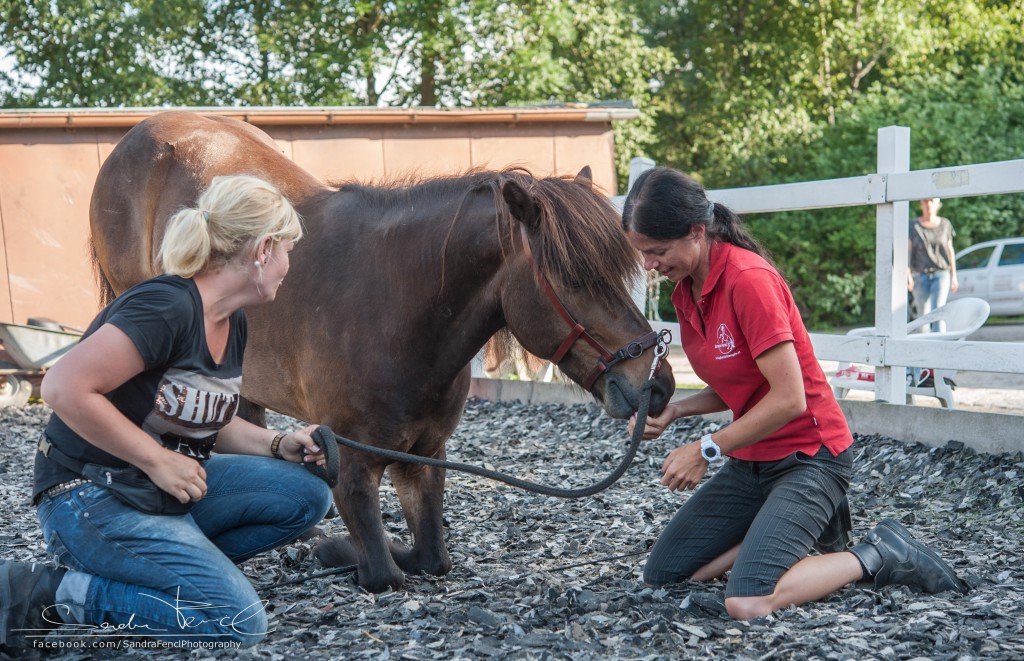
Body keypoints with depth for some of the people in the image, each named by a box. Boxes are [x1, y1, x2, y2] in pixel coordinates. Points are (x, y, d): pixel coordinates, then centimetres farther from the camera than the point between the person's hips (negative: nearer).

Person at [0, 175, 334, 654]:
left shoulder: (232, 324, 7)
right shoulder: (166, 306, -22)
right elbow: (64, 388, -29)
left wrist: (278, 445, 1)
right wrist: (157, 461, -23)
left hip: (167, 485, 9)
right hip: (90, 499, -9)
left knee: (307, 497, -2)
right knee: (238, 621, -19)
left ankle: (151, 567, 3)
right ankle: (44, 595, -10)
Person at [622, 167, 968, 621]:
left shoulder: (747, 279, -24)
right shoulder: (686, 290, 4)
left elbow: (788, 399, -25)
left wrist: (706, 450, -18)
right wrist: (672, 410, -6)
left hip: (807, 455, -9)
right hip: (751, 460, 9)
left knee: (747, 603, -25)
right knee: (661, 574, 5)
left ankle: (877, 556, -3)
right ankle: (802, 524, 16)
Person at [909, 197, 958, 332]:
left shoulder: (945, 224, 6)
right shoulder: (914, 226, 2)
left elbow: (950, 251, 11)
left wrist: (954, 276, 9)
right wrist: (907, 275, -14)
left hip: (941, 274, 0)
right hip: (920, 276, 0)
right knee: (923, 314, 4)